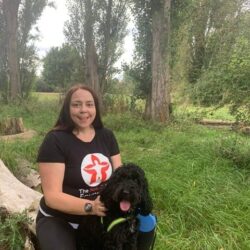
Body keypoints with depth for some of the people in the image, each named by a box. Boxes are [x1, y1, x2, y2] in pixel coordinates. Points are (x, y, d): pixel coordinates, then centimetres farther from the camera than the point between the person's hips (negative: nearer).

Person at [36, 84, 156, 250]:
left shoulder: (107, 136, 0)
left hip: (99, 218, 5)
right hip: (59, 221, -4)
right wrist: (91, 206, -33)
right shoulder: (55, 140, -16)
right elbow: (52, 196, -19)